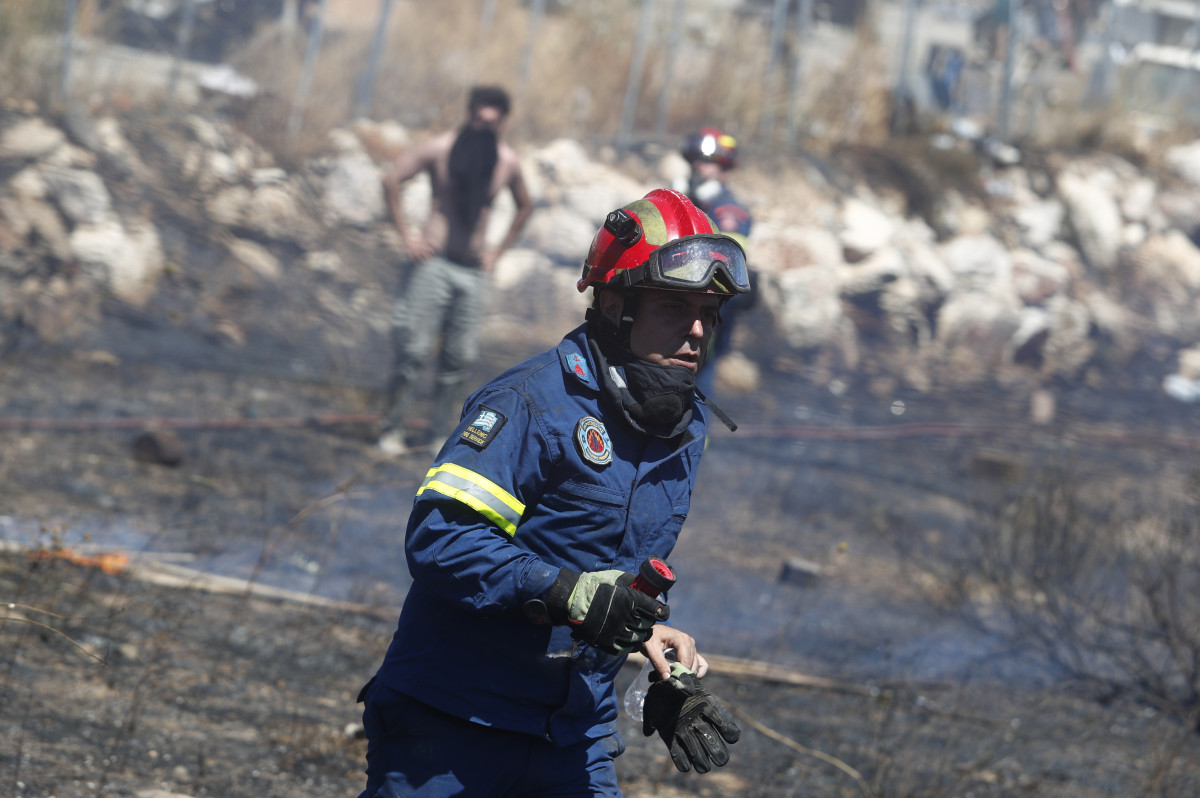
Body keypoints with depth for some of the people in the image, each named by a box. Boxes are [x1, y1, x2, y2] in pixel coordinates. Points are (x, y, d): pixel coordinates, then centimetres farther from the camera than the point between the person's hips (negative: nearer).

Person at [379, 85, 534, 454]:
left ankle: (440, 433, 9)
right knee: (414, 350, -8)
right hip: (434, 261, -4)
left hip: (473, 271, 4)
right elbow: (392, 179, -2)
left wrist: (498, 250, 14)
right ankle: (392, 429, -1)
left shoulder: (507, 161, 6)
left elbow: (524, 206, 23)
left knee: (459, 359, 2)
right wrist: (406, 236, -5)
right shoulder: (441, 149, -5)